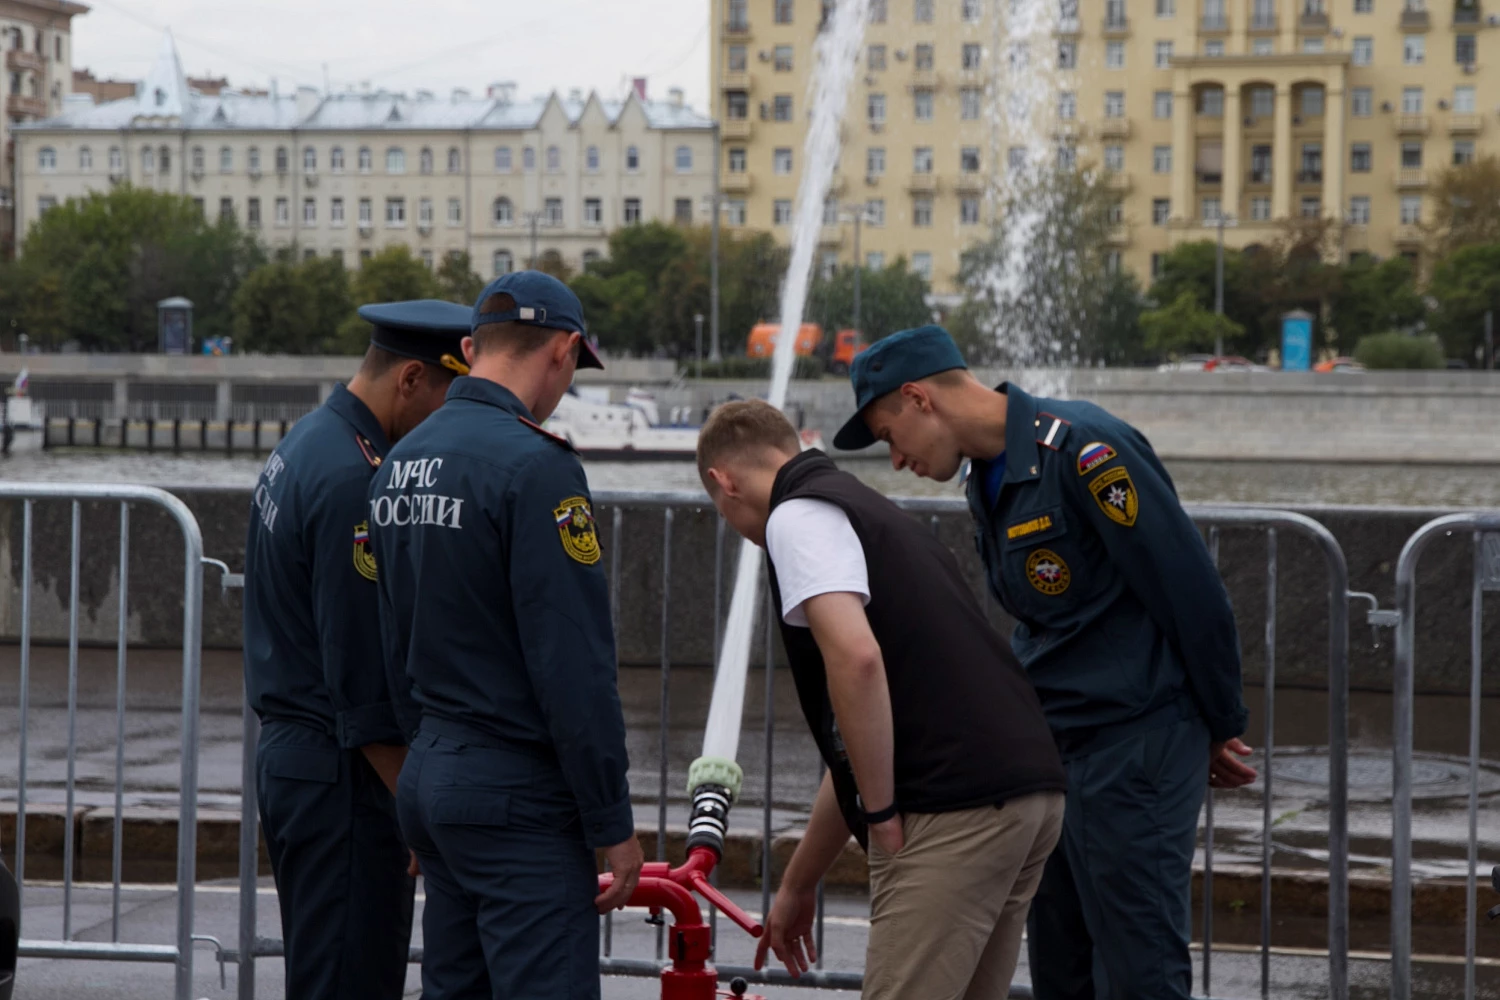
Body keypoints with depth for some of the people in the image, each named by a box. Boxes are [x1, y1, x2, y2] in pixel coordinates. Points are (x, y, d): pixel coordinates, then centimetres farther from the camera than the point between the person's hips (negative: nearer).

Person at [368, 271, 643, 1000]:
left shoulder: (398, 465, 11)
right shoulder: (533, 465, -16)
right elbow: (573, 666, -18)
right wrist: (613, 822, -12)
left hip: (429, 777, 9)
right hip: (518, 798, -9)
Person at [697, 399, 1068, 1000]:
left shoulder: (799, 516, -2)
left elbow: (856, 659, -21)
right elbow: (851, 747, 31)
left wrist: (882, 815, -11)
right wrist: (797, 886, 36)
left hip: (953, 806, -9)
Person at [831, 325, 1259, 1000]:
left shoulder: (1083, 450, -18)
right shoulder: (990, 484, 13)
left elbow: (1192, 594, -17)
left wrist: (1221, 732, -6)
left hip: (1132, 752, -10)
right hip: (1052, 753, 10)